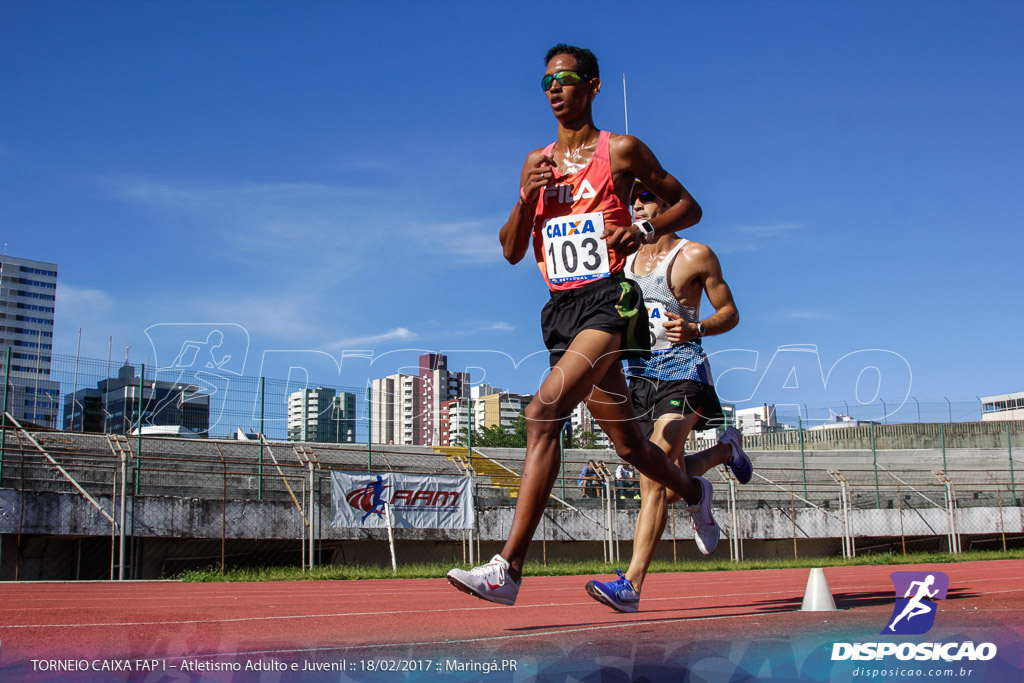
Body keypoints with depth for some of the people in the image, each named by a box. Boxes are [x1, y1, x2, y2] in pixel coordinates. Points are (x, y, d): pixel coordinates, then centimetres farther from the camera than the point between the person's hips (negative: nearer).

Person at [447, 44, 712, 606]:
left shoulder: (620, 150, 4)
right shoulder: (536, 163, 17)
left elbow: (688, 206, 9)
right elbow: (511, 250, 14)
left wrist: (646, 229, -11)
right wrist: (527, 197, -3)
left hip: (608, 298, -6)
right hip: (561, 307, 6)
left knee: (543, 411, -26)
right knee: (627, 443, 15)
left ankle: (507, 568, -26)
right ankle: (694, 491, 45)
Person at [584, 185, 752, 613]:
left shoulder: (696, 255, 0)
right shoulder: (626, 259, 16)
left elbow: (729, 312, 3)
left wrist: (694, 329, -16)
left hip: (682, 372, -6)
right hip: (638, 373, 7)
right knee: (660, 482, 11)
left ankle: (631, 584, -24)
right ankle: (724, 451, 40)